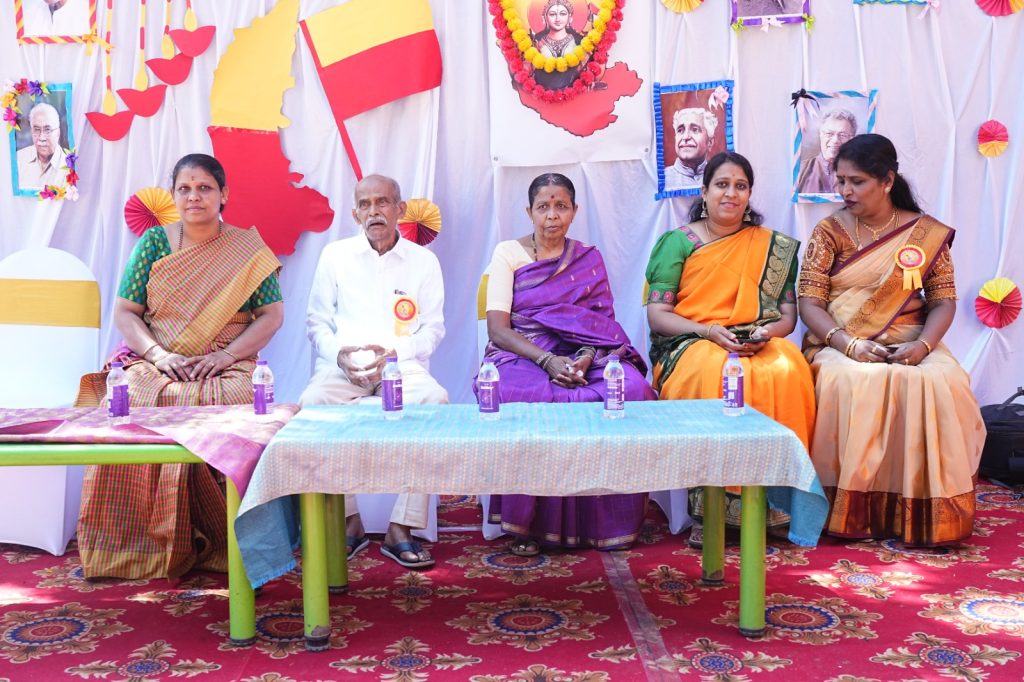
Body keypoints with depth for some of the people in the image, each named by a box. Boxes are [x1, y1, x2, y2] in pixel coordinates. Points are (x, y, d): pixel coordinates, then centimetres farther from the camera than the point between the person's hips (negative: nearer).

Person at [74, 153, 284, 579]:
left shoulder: (247, 248, 8)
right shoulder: (154, 242, 11)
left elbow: (272, 315, 3)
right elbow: (124, 312, 8)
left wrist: (226, 355, -12)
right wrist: (160, 355, -10)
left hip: (226, 367, -1)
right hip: (155, 364, 2)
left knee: (229, 404, -35)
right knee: (128, 402, -31)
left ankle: (225, 545, -22)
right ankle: (136, 545, -20)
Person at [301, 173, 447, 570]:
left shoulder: (424, 261, 11)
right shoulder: (335, 255, 13)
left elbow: (433, 329, 8)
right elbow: (317, 321, 12)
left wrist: (393, 352, -11)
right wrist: (340, 354, -9)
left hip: (402, 364, 0)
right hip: (343, 365, 1)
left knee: (435, 399, -33)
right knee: (313, 402, -32)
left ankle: (401, 529, -27)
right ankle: (349, 522, -19)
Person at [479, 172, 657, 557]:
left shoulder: (590, 259, 16)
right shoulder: (508, 254, 7)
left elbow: (602, 323, 6)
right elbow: (498, 328, -4)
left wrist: (585, 358, -17)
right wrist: (548, 360, -20)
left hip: (581, 357, 2)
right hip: (522, 355, -2)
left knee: (632, 389, -29)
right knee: (524, 396, -38)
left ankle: (609, 522, -18)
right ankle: (526, 524, -24)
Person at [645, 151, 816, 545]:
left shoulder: (774, 247, 17)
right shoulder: (677, 242, 8)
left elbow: (788, 315, 12)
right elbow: (657, 315, 0)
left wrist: (766, 334, -12)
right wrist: (710, 331, -16)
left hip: (760, 346, 3)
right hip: (690, 346, -2)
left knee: (786, 373, -33)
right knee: (717, 376, -37)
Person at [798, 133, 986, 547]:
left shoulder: (927, 232, 7)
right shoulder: (829, 231, 5)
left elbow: (943, 299, 4)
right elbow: (809, 300, -2)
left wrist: (923, 344, -16)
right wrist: (849, 344, -18)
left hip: (907, 345, 1)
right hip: (841, 344, -1)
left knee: (939, 384, -31)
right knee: (852, 384, -35)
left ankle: (927, 514, -18)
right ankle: (852, 512, -25)